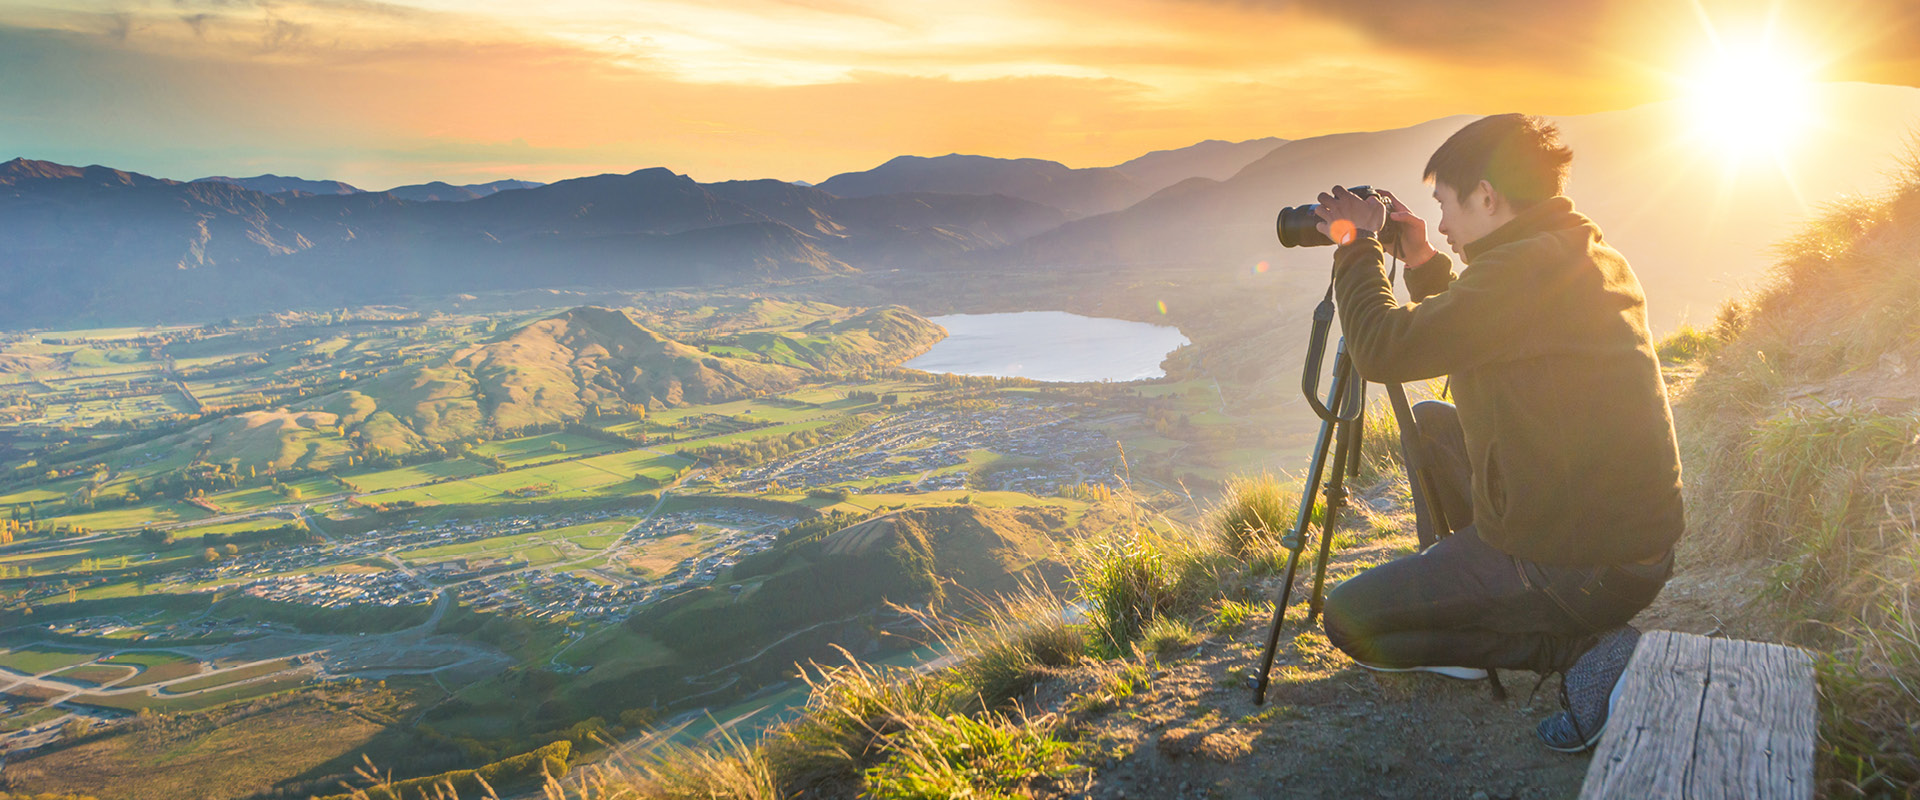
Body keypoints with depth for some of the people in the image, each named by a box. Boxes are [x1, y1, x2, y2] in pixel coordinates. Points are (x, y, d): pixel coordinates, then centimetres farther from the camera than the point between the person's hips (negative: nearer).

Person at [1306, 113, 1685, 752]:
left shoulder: (1521, 270, -22)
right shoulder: (1593, 258, 9)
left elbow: (1382, 350, -19)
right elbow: (1467, 326, 24)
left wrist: (1356, 245, -5)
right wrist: (1424, 264, 16)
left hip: (1580, 570, -10)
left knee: (1348, 620, 1)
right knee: (1432, 423, 25)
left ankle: (1583, 650, -5)